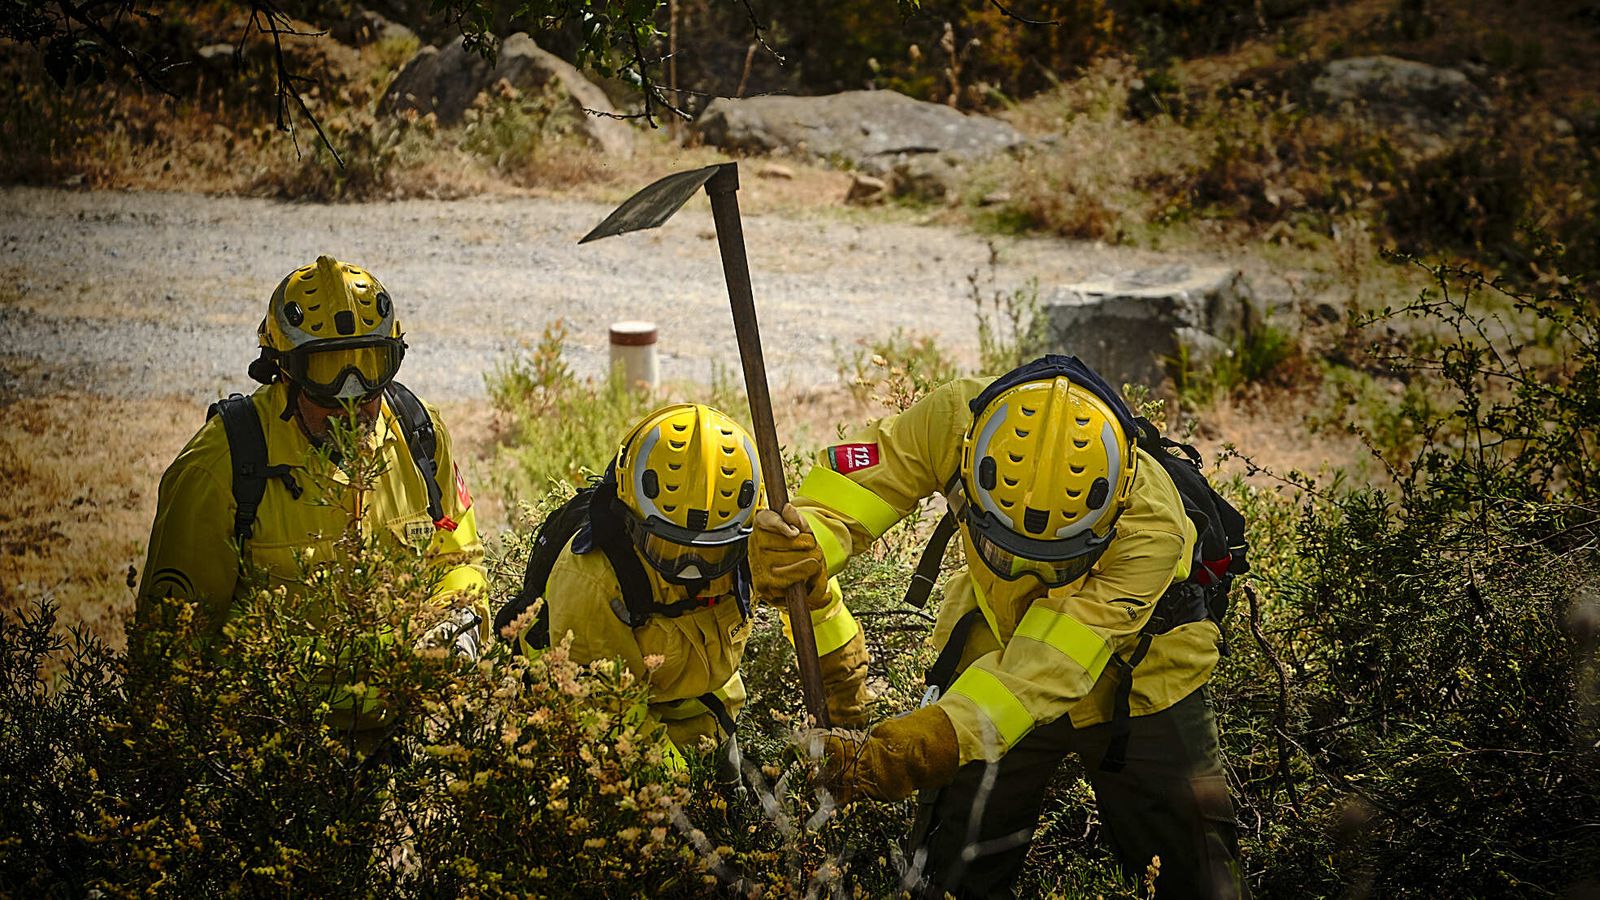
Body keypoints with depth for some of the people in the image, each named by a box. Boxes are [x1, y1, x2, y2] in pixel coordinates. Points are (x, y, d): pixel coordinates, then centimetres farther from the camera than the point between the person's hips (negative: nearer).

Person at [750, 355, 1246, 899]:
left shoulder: (1150, 527, -38)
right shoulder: (955, 421, -31)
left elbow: (1043, 669, -42)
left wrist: (933, 741, -54)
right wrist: (805, 541, -49)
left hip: (1139, 685, -2)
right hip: (996, 654, 2)